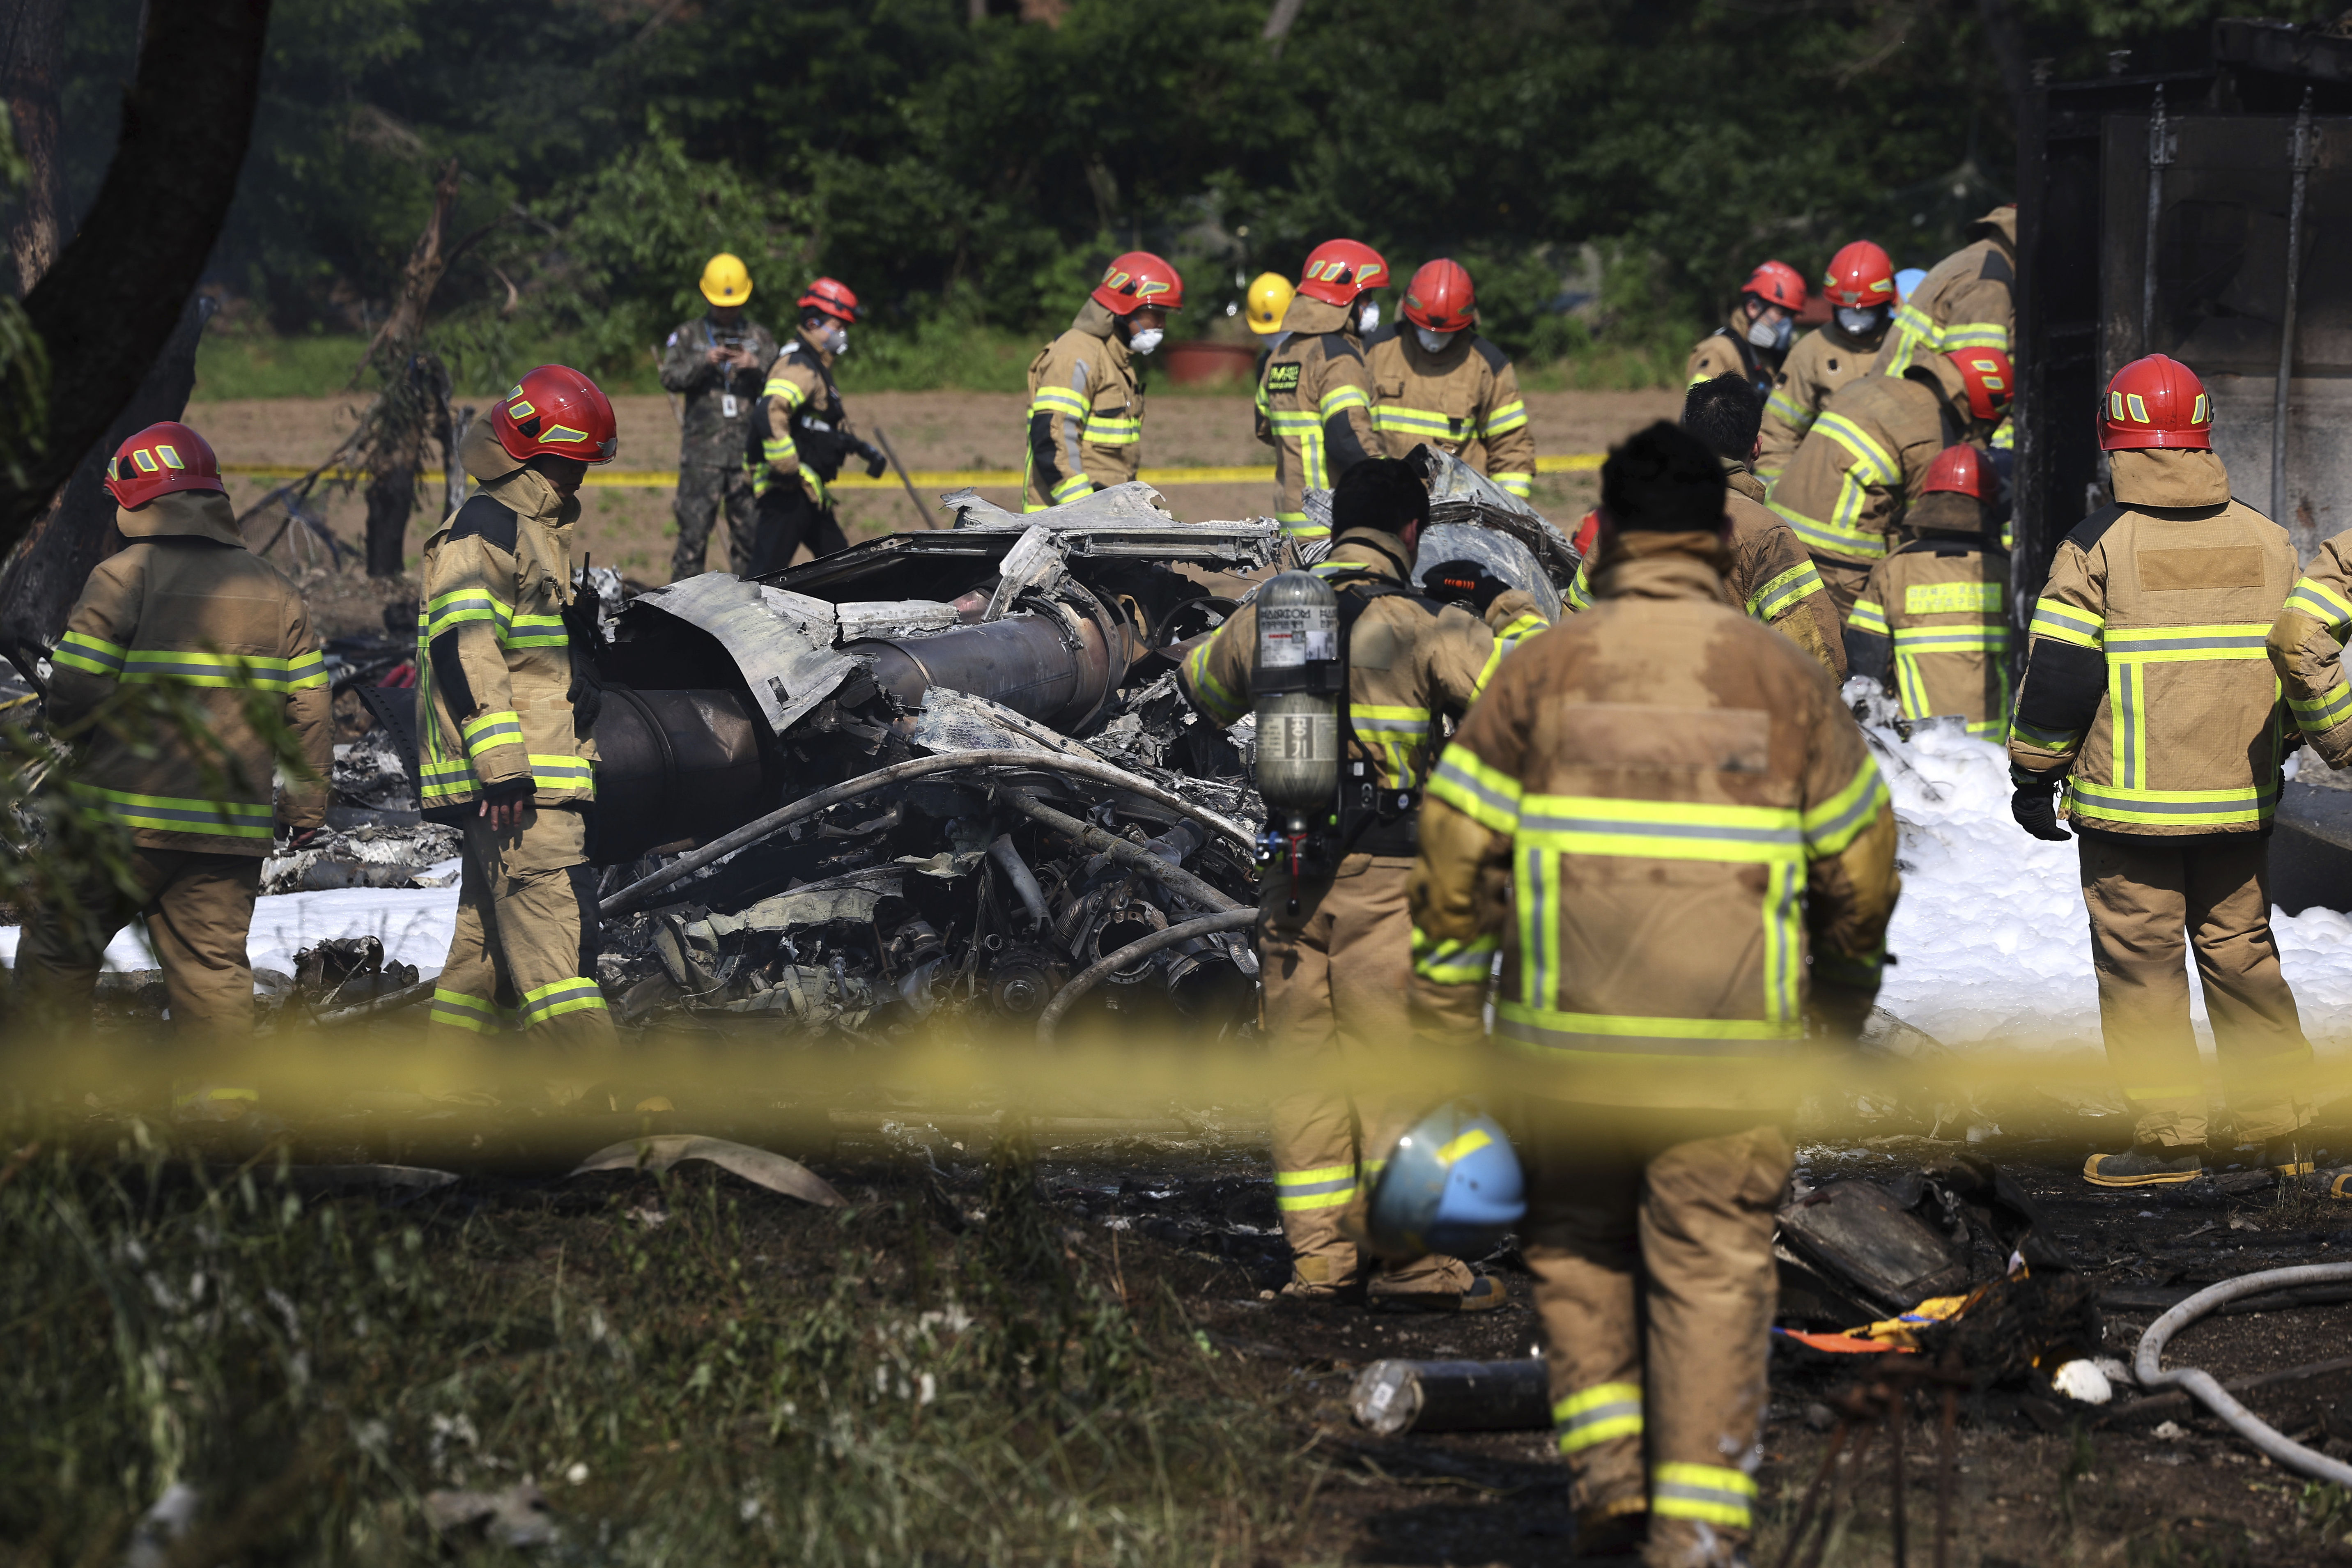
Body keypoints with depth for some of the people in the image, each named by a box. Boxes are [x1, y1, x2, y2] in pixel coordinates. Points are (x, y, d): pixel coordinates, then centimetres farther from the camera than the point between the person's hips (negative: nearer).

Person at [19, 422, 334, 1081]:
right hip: (233, 829, 4)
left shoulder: (124, 577, -8)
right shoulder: (274, 592, 9)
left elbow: (72, 698, -11)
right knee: (213, 964, 8)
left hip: (125, 818, -4)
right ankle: (223, 1096, 2)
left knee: (58, 951, 9)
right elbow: (310, 712, 11)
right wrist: (306, 805, 20)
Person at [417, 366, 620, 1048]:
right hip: (518, 784, -11)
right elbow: (463, 648, -20)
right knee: (555, 937, -14)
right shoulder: (483, 530, -10)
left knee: (492, 942, 12)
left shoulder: (537, 530, 22)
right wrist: (502, 762, -26)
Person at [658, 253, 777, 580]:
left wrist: (757, 365, -16)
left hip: (748, 450, 2)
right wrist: (704, 362, -19)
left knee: (751, 531, 3)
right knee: (694, 528, -6)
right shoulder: (688, 336, 12)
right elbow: (670, 378, -3)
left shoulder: (760, 337, 15)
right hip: (703, 451, -2)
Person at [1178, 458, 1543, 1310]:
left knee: (1305, 1061, 10)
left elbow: (1201, 685, 26)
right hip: (1383, 873, -5)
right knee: (1398, 1058, 0)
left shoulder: (1265, 620, 7)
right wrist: (1506, 606, 7)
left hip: (1292, 871, 5)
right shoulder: (1423, 628, -8)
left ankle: (1318, 1255, 12)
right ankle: (1409, 1255, -1)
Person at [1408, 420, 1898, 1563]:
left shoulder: (1541, 668, 0)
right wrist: (1838, 1016, 24)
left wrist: (1446, 1034, 6)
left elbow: (1457, 860, -1)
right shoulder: (1783, 675, 3)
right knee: (1713, 1274, 5)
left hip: (1566, 1038, 0)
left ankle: (1606, 1467, 7)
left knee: (1577, 1248, 19)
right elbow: (1860, 868, 9)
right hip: (1733, 1056, 0)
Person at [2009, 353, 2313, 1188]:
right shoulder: (2267, 541, 5)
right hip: (2241, 804, 4)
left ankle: (2168, 1138, 4)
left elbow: (2056, 678, -9)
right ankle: (2279, 1128, 16)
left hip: (2128, 806, -4)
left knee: (2142, 964, 3)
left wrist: (2033, 776, 2)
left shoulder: (2096, 546, -8)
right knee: (2243, 953, 14)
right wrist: (2268, 755, 26)